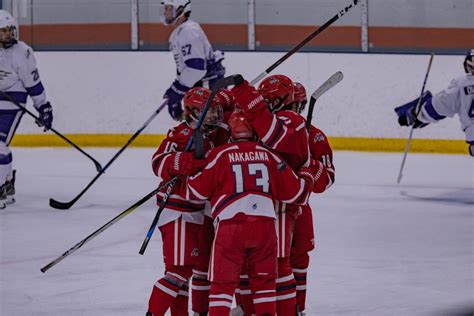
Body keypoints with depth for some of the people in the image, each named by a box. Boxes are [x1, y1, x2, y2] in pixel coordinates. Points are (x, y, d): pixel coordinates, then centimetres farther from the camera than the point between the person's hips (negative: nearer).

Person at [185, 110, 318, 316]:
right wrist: (308, 176, 34)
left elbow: (197, 191, 5)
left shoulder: (220, 154, 2)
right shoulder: (268, 155, 9)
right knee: (264, 281, 17)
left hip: (230, 225, -2)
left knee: (222, 282, 3)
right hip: (264, 225, 2)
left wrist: (189, 173, 27)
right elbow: (293, 192, 14)